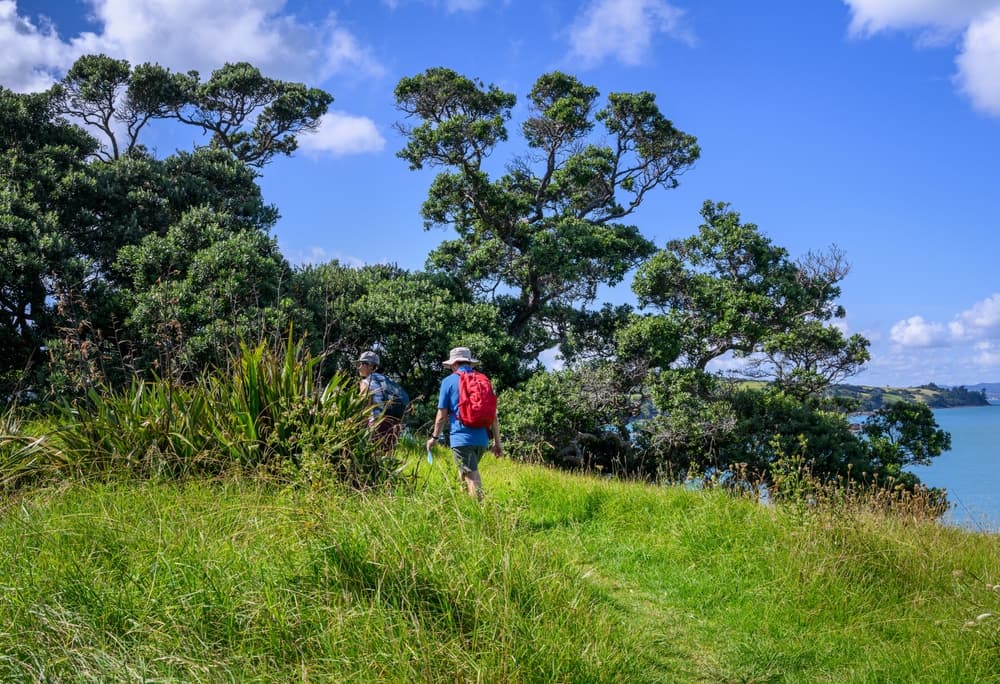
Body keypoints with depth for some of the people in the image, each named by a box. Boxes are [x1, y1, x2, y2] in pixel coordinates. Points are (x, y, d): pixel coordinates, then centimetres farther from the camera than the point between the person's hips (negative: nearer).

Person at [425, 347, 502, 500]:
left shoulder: (449, 381, 0)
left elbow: (442, 415, -1)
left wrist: (434, 437, 12)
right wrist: (497, 441, 14)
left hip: (461, 438, -5)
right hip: (482, 439, 5)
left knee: (471, 479, -6)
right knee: (471, 474, 22)